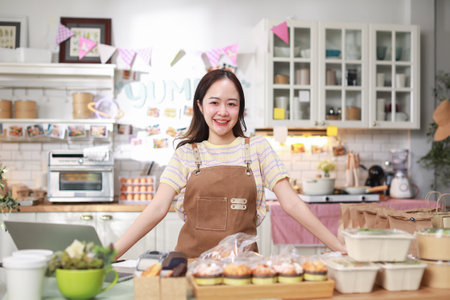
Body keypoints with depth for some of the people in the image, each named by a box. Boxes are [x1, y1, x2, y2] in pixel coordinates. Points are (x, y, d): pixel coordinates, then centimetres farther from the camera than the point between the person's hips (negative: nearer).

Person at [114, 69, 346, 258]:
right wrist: (111, 253, -13)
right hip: (192, 258, 0)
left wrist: (341, 249, -6)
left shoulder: (257, 148, 5)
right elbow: (158, 208, -1)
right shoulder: (186, 154, 6)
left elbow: (291, 203, 1)